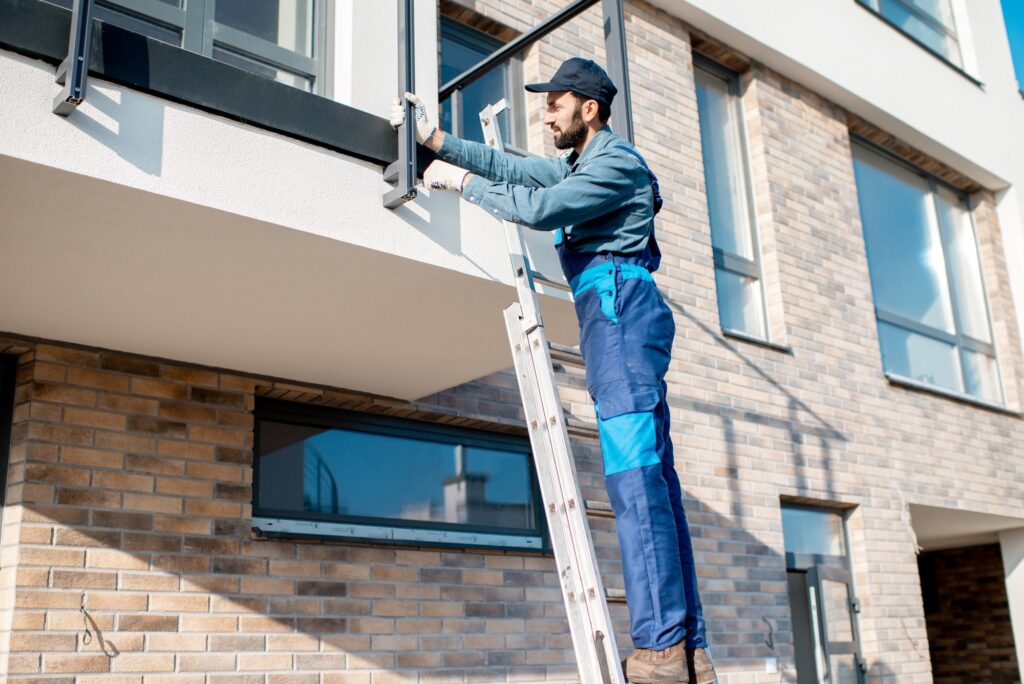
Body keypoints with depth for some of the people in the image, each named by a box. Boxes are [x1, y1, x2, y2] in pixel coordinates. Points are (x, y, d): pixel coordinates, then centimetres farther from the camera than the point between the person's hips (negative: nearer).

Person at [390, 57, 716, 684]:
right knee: (652, 475, 2)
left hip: (620, 305, -10)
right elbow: (509, 167, 25)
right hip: (617, 314, 10)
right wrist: (436, 138, 19)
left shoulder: (618, 162, -1)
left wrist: (460, 181, -1)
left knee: (634, 472, -17)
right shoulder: (578, 165, 29)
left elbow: (539, 209, -11)